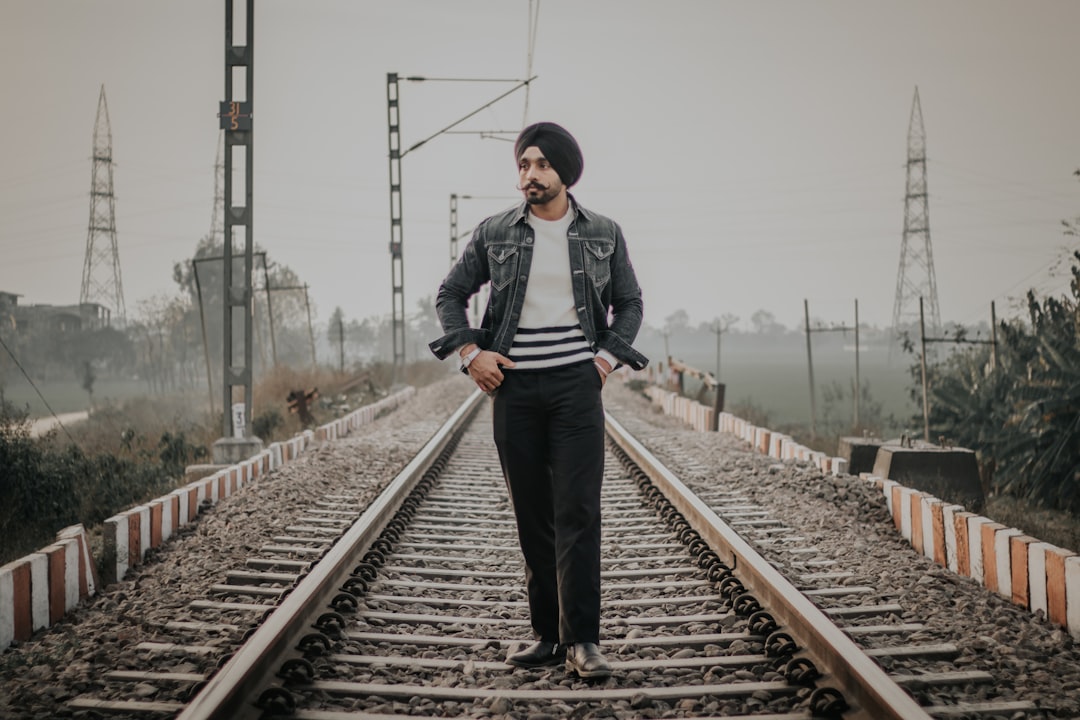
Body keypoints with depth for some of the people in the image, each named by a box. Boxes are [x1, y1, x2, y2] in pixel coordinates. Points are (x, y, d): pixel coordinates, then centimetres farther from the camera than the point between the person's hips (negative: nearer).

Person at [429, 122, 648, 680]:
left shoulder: (603, 235, 6)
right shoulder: (494, 234, 6)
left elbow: (630, 302, 15)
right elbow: (450, 294, 13)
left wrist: (610, 355, 1)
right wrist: (469, 350, -1)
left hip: (576, 384, -1)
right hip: (514, 387, 2)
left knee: (578, 512, -9)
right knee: (532, 518, 6)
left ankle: (582, 641, -7)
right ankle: (548, 636, 14)